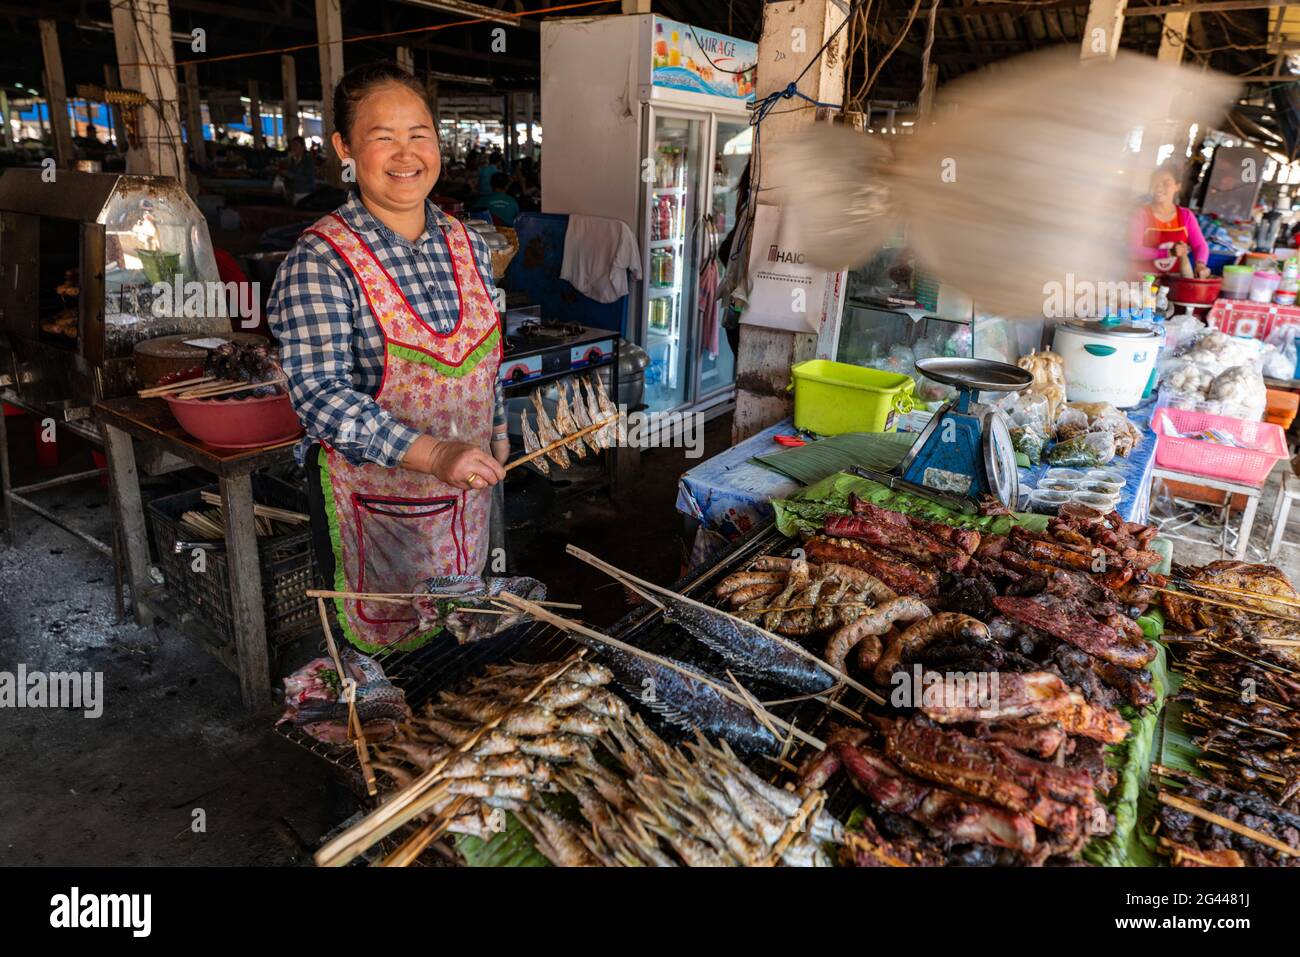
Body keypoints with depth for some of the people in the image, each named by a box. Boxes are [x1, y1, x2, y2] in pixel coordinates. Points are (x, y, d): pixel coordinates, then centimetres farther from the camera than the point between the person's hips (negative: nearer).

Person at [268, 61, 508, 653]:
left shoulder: (468, 246, 2)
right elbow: (320, 394, -24)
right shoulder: (320, 260, -17)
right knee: (379, 648, 12)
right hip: (373, 498, -5)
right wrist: (434, 454, -33)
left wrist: (496, 435, 12)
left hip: (466, 491, 6)